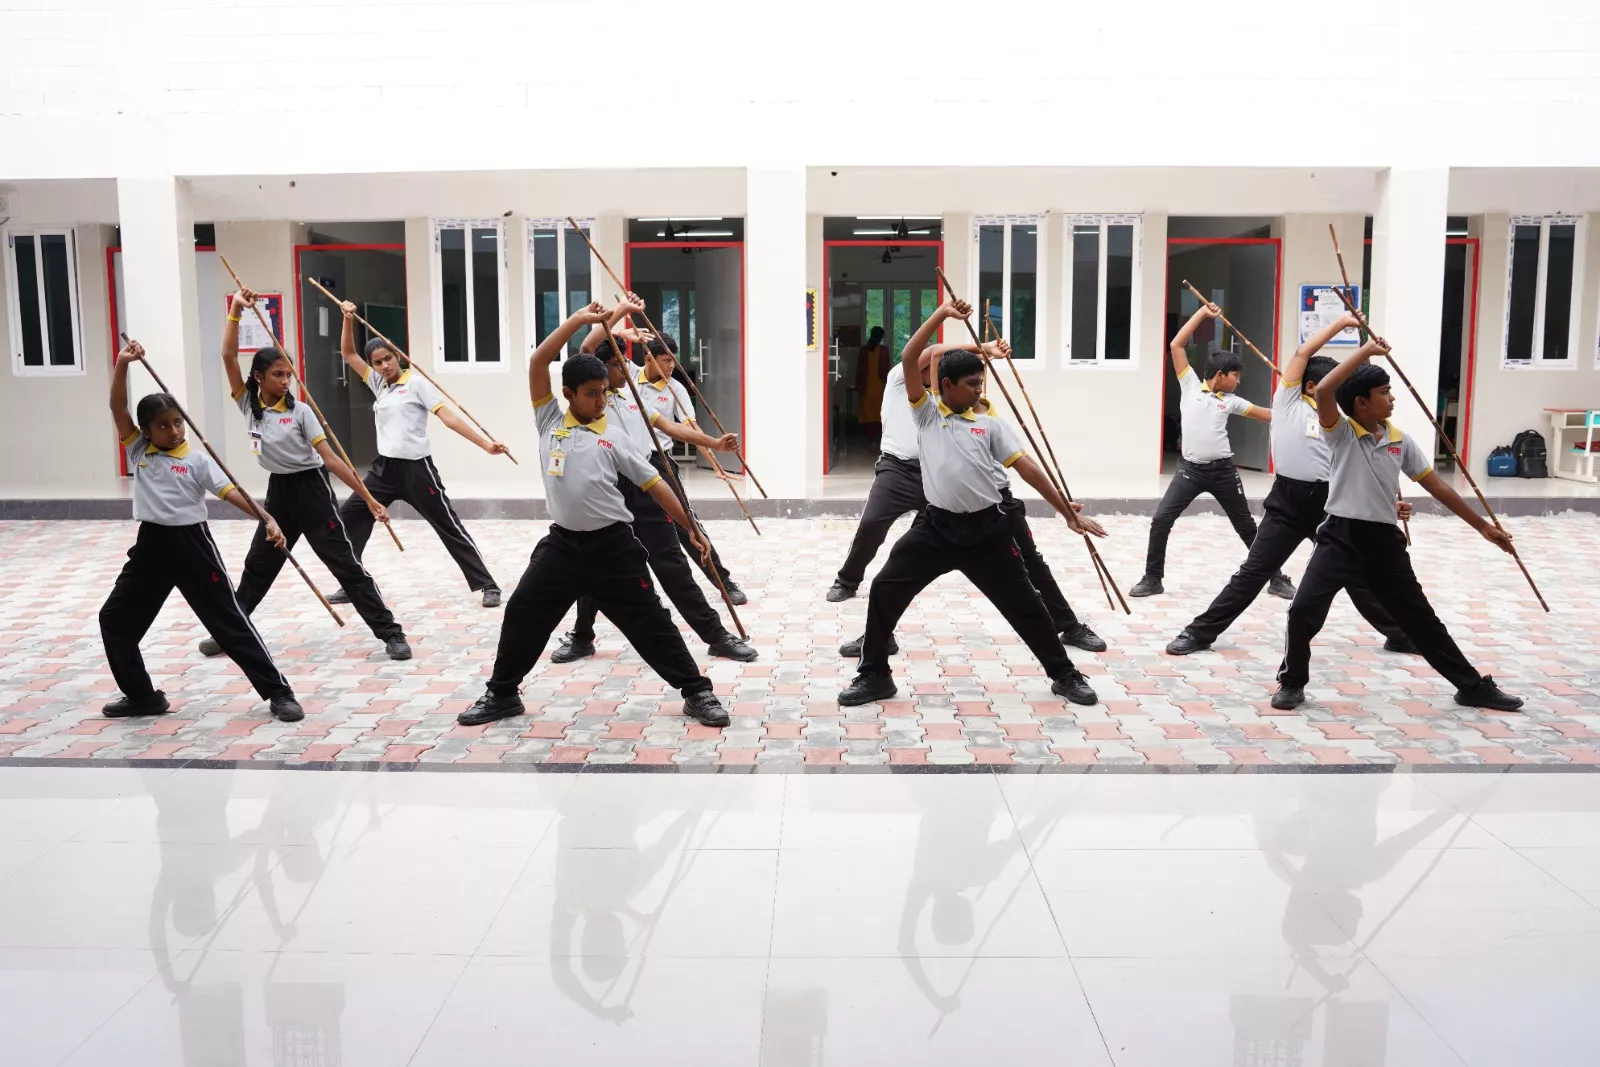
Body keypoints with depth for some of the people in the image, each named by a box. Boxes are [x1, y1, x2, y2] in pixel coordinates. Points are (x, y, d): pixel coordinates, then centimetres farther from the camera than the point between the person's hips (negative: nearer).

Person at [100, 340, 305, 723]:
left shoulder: (197, 461, -2)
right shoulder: (138, 452, 7)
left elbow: (231, 491, -11)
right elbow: (117, 408, 0)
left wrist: (267, 519, -25)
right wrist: (122, 364, -12)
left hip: (192, 543, -5)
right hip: (151, 545, 5)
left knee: (229, 619, -4)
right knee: (115, 618, 11)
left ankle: (278, 692, -1)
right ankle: (141, 695, 26)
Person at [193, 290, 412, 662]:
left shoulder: (300, 411, -10)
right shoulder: (248, 404, 0)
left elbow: (329, 457, -13)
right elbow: (228, 356, -9)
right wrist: (235, 311, -17)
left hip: (311, 489, -4)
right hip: (278, 491, 4)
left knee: (345, 563, -6)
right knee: (258, 565, 15)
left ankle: (391, 633, -5)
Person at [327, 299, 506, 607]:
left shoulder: (417, 383, -5)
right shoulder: (378, 384, 13)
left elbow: (448, 417, -12)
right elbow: (348, 353, 18)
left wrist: (486, 444, -21)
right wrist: (348, 319, 3)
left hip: (416, 467, -7)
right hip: (384, 467, 7)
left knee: (449, 526, -4)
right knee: (348, 518, 8)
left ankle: (488, 586, 1)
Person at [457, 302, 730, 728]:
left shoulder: (613, 435, 1)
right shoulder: (549, 420, 5)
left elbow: (653, 484, 4)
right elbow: (538, 362, -3)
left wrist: (691, 528, 3)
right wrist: (578, 320, -6)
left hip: (612, 545, -2)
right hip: (563, 543, 2)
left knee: (649, 621, 0)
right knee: (522, 614, 4)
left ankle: (698, 693, 9)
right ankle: (501, 695, 23)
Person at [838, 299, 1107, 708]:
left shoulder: (990, 425, 8)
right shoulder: (926, 413, 5)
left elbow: (1026, 466, 5)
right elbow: (909, 359, -5)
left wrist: (1068, 513, 2)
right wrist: (942, 314, -7)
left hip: (986, 530, 1)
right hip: (936, 528, -1)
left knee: (1024, 603, 8)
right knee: (884, 590, -6)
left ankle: (1065, 675, 24)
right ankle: (874, 675, 10)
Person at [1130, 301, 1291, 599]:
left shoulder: (1230, 401, 8)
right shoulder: (1190, 385, 3)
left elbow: (1268, 415, 15)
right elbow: (1177, 345, 0)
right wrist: (1202, 313, -1)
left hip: (1223, 470, 2)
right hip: (1191, 469, -2)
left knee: (1246, 526, 13)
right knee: (1161, 520, -10)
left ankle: (1276, 578, 25)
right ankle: (1152, 579, 3)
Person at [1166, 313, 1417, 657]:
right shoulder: (1288, 401, 3)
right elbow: (1303, 352, -3)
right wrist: (1341, 323, 3)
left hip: (1329, 503, 4)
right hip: (1288, 503, -4)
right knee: (1253, 573, -5)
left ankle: (1398, 634, 28)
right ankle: (1200, 633, 2)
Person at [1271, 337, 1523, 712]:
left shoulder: (1401, 441, 7)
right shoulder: (1341, 432, -5)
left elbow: (1437, 487, 13)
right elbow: (1323, 390, -25)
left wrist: (1482, 526, 16)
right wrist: (1367, 350, -17)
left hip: (1384, 541, 4)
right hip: (1340, 537, -4)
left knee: (1421, 619, 13)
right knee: (1303, 610, -16)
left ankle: (1473, 687, 26)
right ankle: (1292, 684, 6)